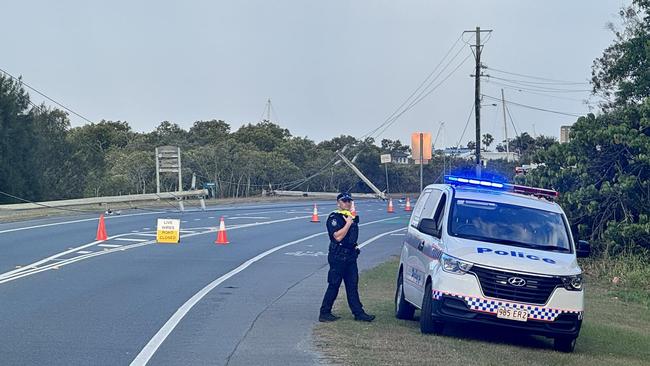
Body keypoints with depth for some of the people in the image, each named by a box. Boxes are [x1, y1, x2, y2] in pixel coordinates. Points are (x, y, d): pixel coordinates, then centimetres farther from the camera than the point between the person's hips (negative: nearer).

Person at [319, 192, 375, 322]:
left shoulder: (353, 217, 15)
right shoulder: (334, 218, -11)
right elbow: (338, 237, -23)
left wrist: (354, 248, 16)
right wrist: (348, 223, -20)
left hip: (350, 255, 8)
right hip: (338, 257, -8)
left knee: (353, 285, 8)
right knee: (334, 285, -4)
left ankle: (358, 312, 10)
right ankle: (324, 313, 3)